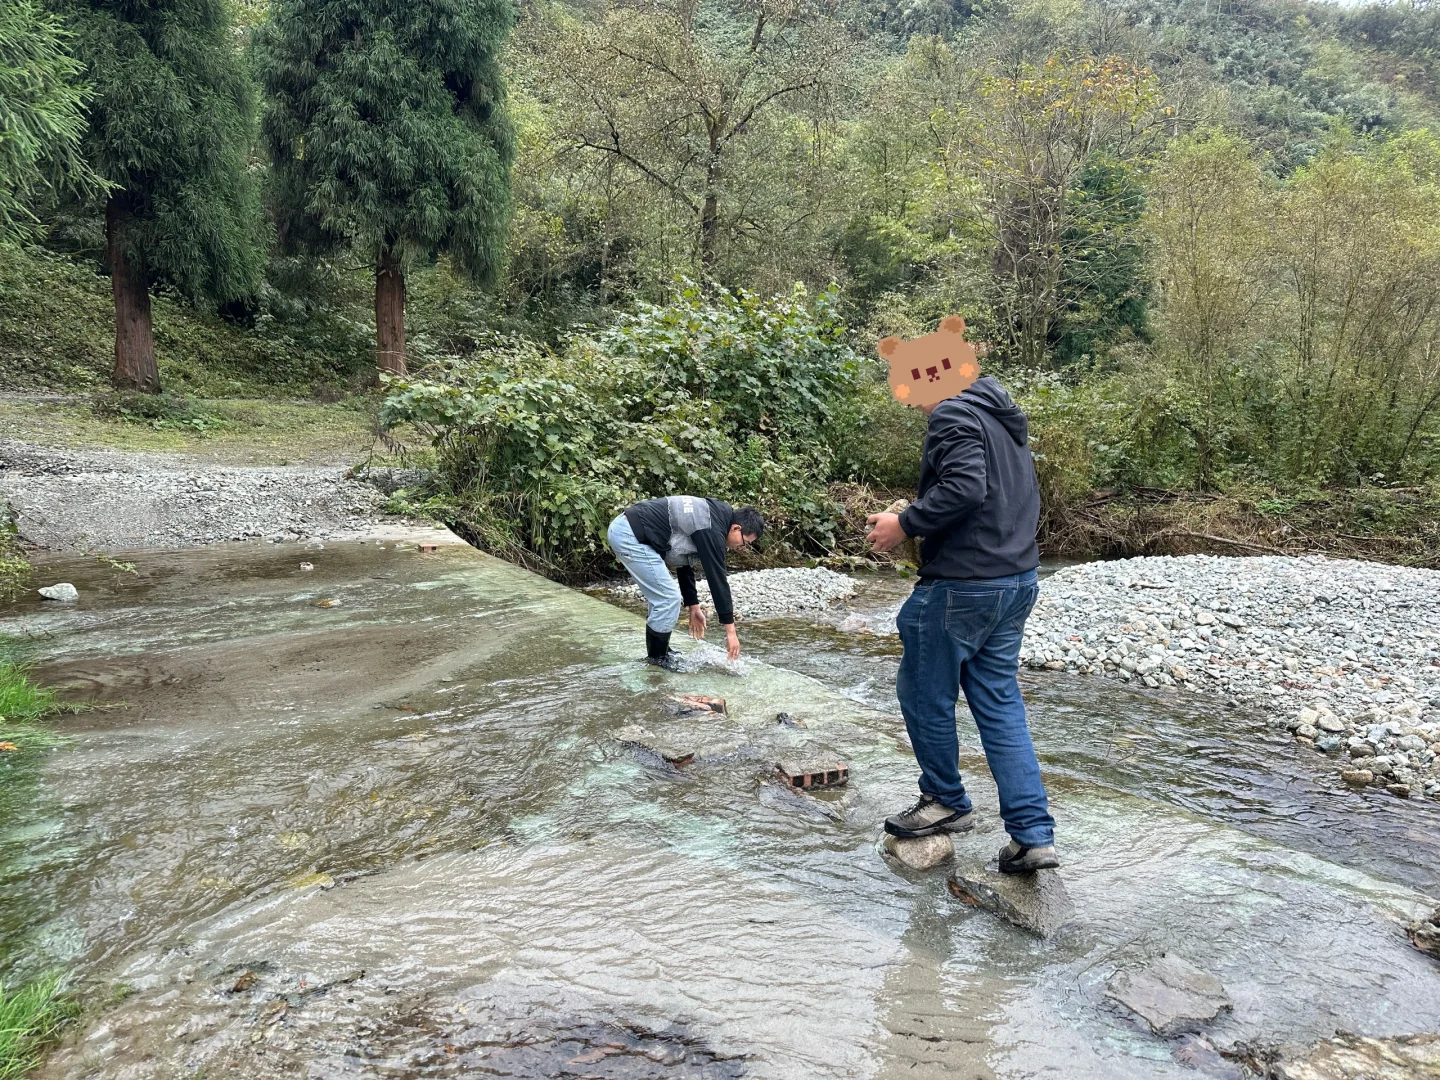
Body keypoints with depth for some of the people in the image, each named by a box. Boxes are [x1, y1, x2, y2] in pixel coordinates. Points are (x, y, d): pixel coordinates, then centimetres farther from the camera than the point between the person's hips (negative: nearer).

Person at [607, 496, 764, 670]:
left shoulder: (709, 518, 17)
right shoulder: (712, 531, -13)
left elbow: (684, 563, 24)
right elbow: (717, 579, -13)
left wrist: (693, 606, 26)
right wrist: (730, 631, -9)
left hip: (624, 528, 10)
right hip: (630, 535, -10)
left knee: (661, 597, 18)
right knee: (669, 599, -4)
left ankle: (659, 651, 28)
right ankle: (657, 657, 10)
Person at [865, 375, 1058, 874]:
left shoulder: (954, 415, -12)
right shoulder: (1006, 420, 17)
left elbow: (964, 487, -27)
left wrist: (904, 524, -16)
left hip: (963, 586, -9)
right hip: (1019, 581, 10)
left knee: (924, 694, 9)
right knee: (1000, 703, 11)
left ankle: (946, 802, 26)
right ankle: (1033, 835, 9)